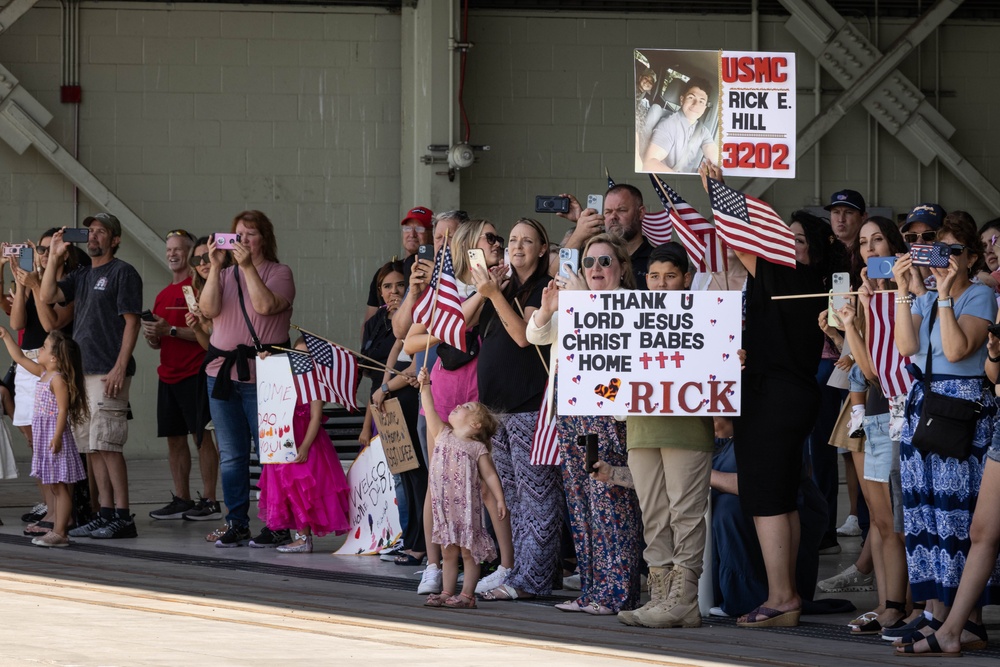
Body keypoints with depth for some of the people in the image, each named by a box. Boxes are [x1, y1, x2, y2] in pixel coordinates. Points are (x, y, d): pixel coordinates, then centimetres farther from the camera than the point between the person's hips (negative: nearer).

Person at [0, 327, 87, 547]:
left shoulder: (58, 379, -15)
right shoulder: (43, 373, 12)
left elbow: (63, 410, -21)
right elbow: (20, 358, 24)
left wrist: (57, 436, -26)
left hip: (54, 436, -10)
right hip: (43, 436, 10)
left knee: (59, 486, -8)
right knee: (53, 487, 11)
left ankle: (60, 533, -9)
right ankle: (56, 530, 14)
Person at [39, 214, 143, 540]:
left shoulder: (123, 273, -4)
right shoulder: (82, 276, 19)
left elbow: (131, 322, -10)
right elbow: (47, 296, 9)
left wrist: (120, 368, -17)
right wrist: (54, 257, 6)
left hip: (108, 374, -8)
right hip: (80, 372, 8)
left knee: (107, 446, -11)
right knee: (91, 447, 7)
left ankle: (122, 516, -10)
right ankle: (105, 513, 10)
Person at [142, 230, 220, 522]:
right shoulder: (163, 295, 18)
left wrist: (171, 330, -19)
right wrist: (152, 336, 0)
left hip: (194, 374, -8)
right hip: (168, 375, 8)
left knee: (202, 436, -7)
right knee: (174, 438, 8)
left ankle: (209, 501, -5)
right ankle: (181, 500, 13)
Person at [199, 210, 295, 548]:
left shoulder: (279, 273, 2)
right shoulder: (224, 275, 15)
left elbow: (266, 305, -15)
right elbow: (208, 308, -1)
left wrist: (248, 266, -15)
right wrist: (215, 267, -7)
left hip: (261, 376, -5)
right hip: (222, 371, 5)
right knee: (230, 455, 7)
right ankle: (236, 523, 12)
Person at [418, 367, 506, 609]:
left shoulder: (478, 448, -1)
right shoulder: (442, 435, 10)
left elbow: (489, 475, -1)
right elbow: (430, 411, 3)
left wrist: (500, 499, -7)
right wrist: (425, 387, -5)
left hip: (467, 506, -4)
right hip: (443, 505, 4)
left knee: (468, 552, 0)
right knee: (449, 553, 10)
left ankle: (467, 594, 2)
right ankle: (446, 593, 13)